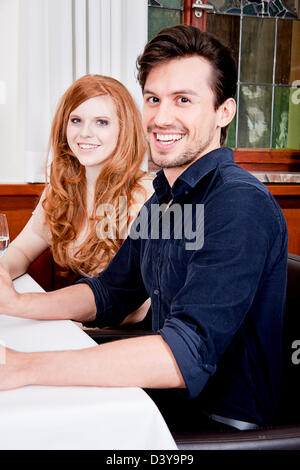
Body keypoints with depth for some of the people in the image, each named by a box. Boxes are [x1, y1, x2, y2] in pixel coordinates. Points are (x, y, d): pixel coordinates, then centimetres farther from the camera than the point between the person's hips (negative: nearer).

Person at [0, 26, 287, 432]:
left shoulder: (241, 203, -23)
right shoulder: (163, 198, 5)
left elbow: (187, 355, -32)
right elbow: (110, 293, 12)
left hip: (223, 425, -6)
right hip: (169, 396, 7)